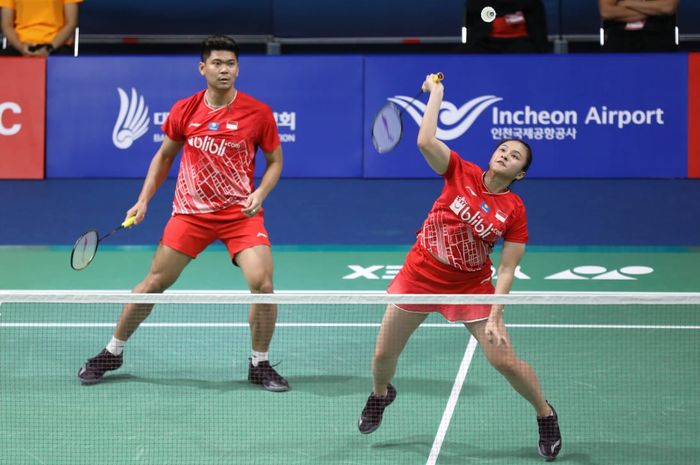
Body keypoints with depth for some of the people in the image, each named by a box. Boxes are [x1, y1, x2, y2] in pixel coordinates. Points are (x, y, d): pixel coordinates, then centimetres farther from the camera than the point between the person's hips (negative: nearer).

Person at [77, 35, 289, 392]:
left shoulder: (258, 112, -8)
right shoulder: (184, 110, -3)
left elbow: (274, 161, 4)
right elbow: (164, 156, 13)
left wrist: (260, 193, -15)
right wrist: (144, 199, 5)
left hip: (241, 213, -1)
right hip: (191, 212, 1)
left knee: (262, 282, -18)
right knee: (154, 283, 5)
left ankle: (259, 365, 3)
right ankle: (112, 353, 25)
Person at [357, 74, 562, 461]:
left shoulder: (514, 212, -13)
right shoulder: (461, 172, -10)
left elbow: (506, 270, -14)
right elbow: (425, 141, -25)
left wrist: (494, 317, -21)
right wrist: (436, 93, -21)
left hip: (470, 285, -2)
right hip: (420, 274, 2)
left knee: (504, 359, -8)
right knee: (384, 354, 10)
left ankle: (545, 415, 19)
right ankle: (380, 395, 46)